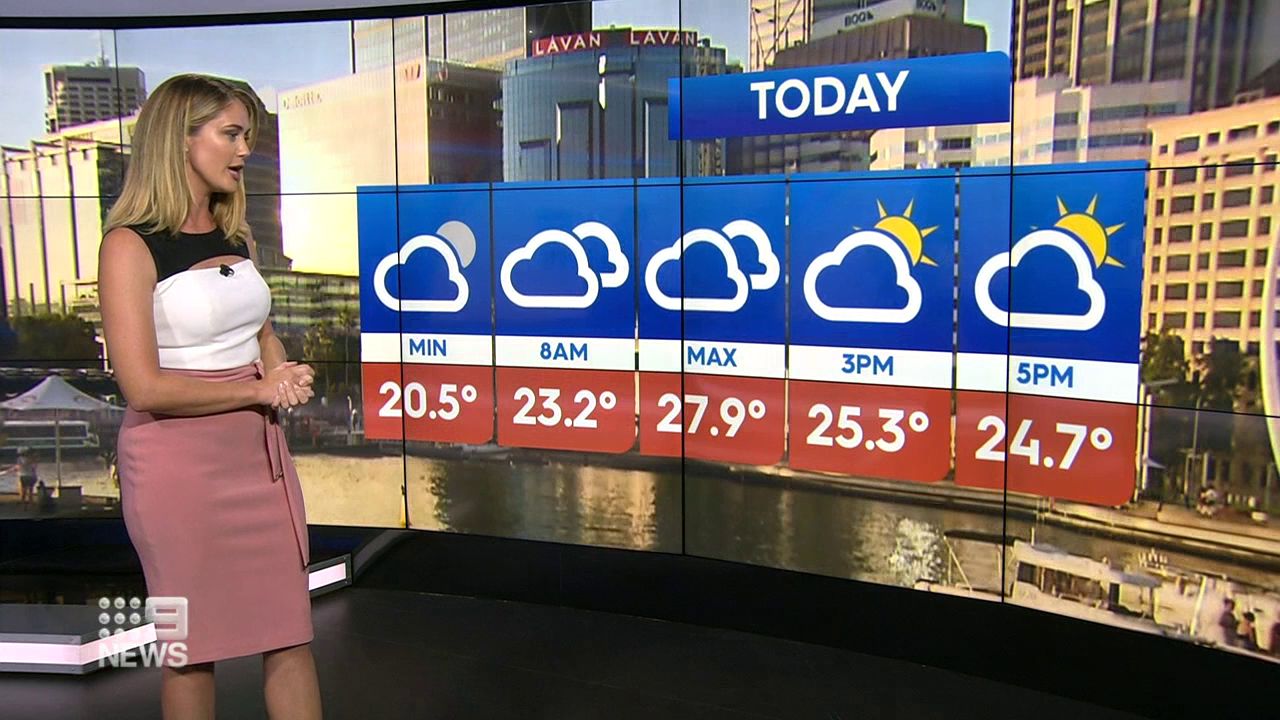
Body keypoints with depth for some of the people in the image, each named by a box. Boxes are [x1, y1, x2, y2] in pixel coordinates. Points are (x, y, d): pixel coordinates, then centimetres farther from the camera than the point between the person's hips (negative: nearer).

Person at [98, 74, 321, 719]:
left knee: (290, 628, 9)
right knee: (191, 641, 10)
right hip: (178, 460, -6)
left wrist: (283, 375, -1)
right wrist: (259, 390, -11)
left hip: (259, 450, 6)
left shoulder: (237, 237, 9)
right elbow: (145, 387, -17)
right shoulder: (131, 247, -11)